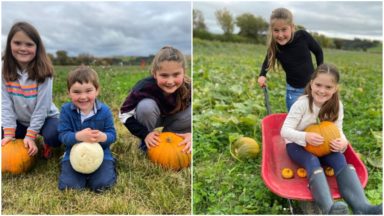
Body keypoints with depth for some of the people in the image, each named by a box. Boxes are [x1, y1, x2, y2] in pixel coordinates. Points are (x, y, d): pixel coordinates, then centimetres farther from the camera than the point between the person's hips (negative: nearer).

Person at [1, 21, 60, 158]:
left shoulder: (43, 71, -20)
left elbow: (42, 106, -20)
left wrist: (31, 135, -23)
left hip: (44, 118, -3)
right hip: (19, 121, 4)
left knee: (52, 136, -32)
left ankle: (47, 145, 5)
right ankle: (21, 142, 16)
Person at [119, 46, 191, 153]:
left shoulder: (188, 88, -31)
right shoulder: (145, 87, -37)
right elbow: (124, 114, -27)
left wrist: (190, 134, -34)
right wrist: (145, 134, -34)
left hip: (173, 117, 2)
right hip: (150, 117, -2)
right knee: (146, 106, -35)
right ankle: (146, 145, -9)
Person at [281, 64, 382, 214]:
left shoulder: (336, 105, -7)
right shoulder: (302, 104, -20)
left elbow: (338, 130, -3)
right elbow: (285, 131, -23)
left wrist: (342, 142, -28)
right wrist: (305, 137, -41)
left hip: (323, 146, 4)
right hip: (297, 145, -4)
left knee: (340, 159, -26)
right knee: (313, 162, -34)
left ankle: (361, 207, -41)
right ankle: (329, 208, -55)